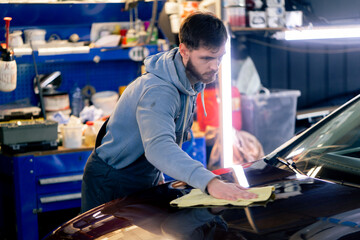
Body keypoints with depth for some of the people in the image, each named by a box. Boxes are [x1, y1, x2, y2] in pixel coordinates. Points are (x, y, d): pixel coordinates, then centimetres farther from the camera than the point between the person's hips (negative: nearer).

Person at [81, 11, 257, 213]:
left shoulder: (194, 81, -4)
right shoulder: (158, 91, -34)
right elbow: (159, 147, -52)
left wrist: (158, 177, 6)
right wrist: (209, 182, -64)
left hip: (147, 179, 8)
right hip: (111, 183, -8)